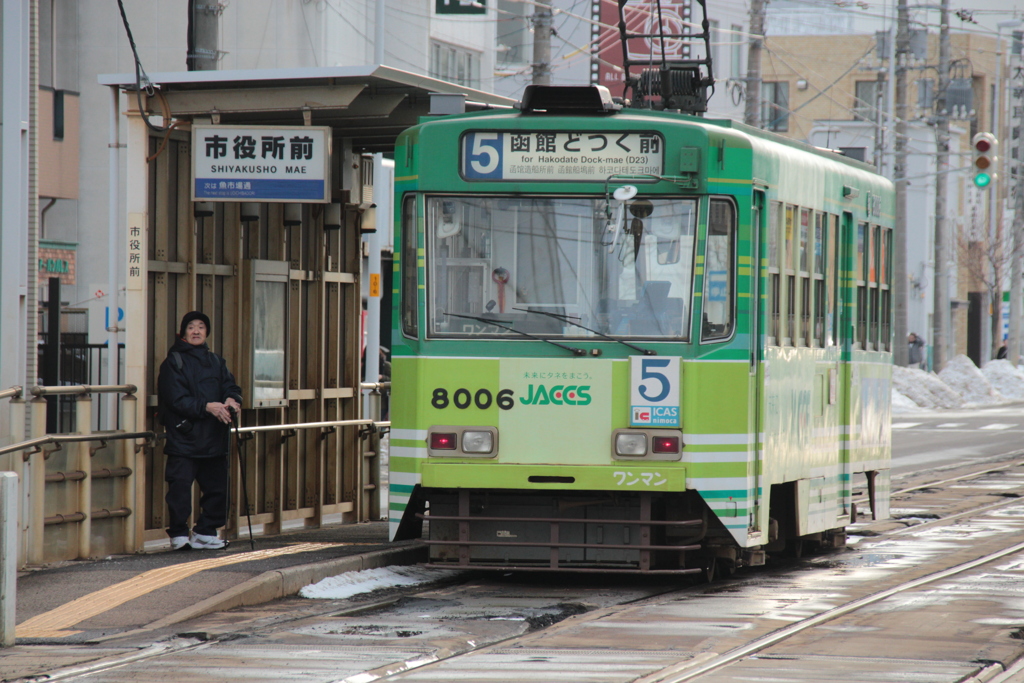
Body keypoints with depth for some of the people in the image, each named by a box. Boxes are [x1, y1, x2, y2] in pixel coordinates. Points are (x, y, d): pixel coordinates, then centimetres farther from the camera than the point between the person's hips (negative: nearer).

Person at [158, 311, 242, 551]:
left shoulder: (216, 362, 18)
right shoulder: (173, 362, -1)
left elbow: (230, 387, 11)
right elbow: (177, 400, -11)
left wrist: (231, 400, -14)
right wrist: (207, 407, -22)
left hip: (214, 438, 6)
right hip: (183, 438, -6)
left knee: (217, 486, 7)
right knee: (180, 486, -10)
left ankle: (205, 532, 18)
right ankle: (178, 534, -2)